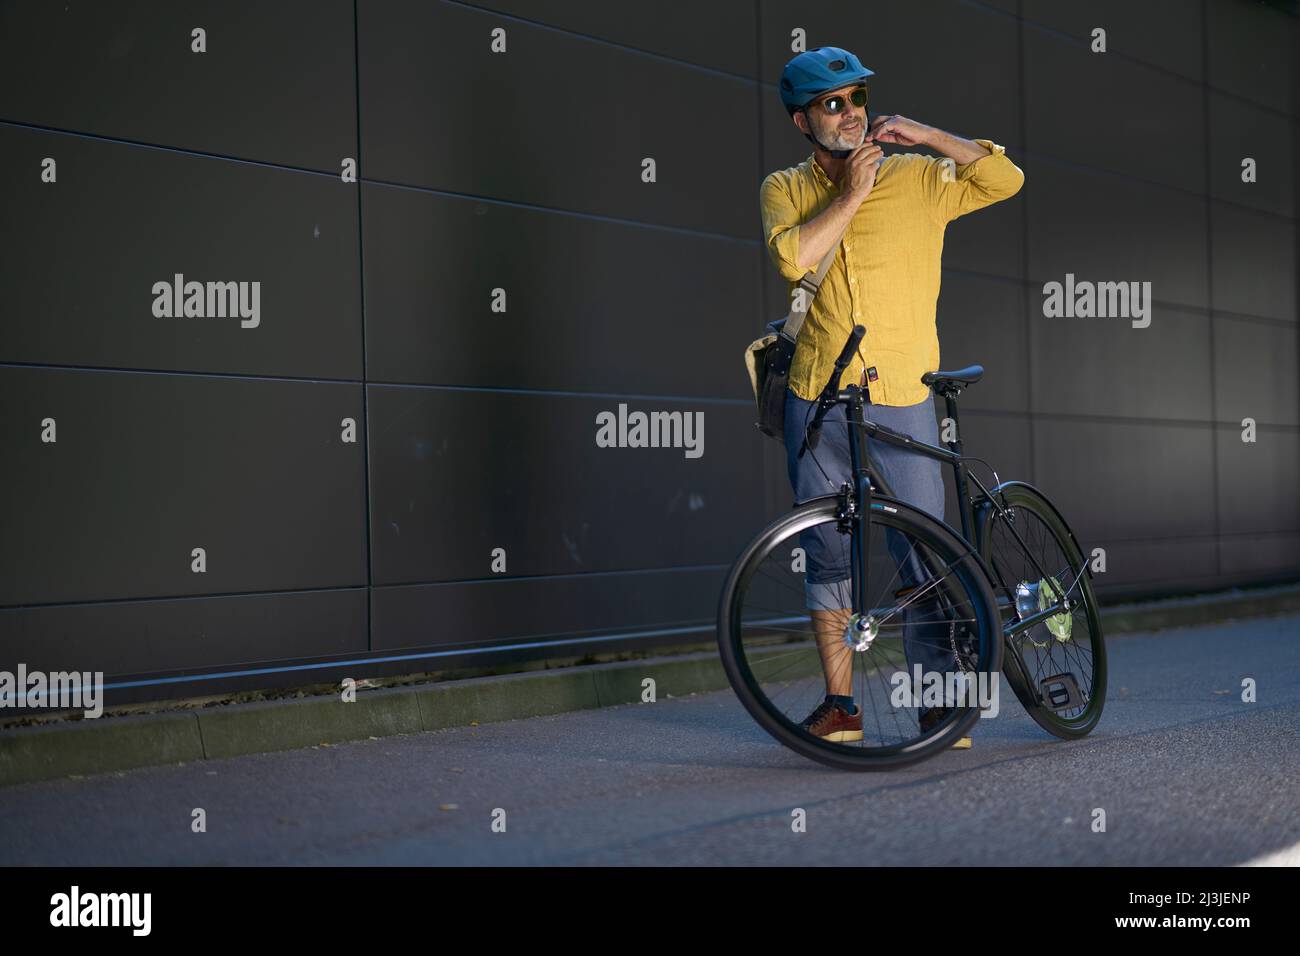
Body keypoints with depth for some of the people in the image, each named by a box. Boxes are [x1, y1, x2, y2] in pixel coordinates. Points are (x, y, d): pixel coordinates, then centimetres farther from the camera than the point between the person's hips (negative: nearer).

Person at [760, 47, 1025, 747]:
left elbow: (1006, 179, -3)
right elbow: (792, 257, -12)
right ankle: (839, 706, 14)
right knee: (826, 555, 5)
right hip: (818, 399, 1)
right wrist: (851, 193, -9)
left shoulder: (918, 178, 7)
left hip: (903, 399, -1)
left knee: (924, 554, -5)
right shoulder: (785, 189, 8)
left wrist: (925, 135, -7)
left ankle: (939, 701, 4)